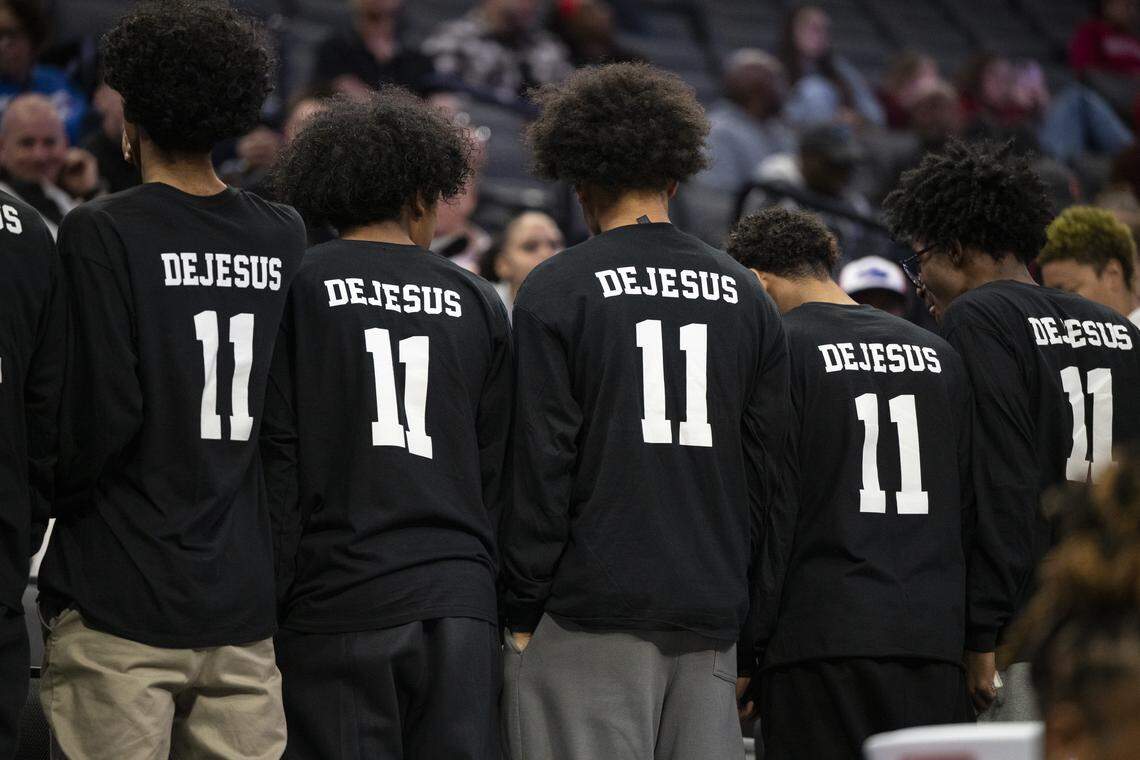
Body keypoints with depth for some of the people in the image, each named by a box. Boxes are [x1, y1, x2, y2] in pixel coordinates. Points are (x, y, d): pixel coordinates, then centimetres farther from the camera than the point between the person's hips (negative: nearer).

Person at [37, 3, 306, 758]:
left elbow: (102, 413, -14)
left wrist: (46, 498, 1)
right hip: (246, 602, 5)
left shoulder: (103, 234, -9)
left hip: (120, 604, -5)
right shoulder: (285, 237, 7)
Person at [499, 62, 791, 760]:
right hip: (711, 616, 4)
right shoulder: (745, 296, 11)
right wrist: (756, 633, 16)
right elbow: (774, 474, 11)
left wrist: (523, 613, 0)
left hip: (590, 618, -4)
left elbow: (538, 467, -7)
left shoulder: (557, 290, -3)